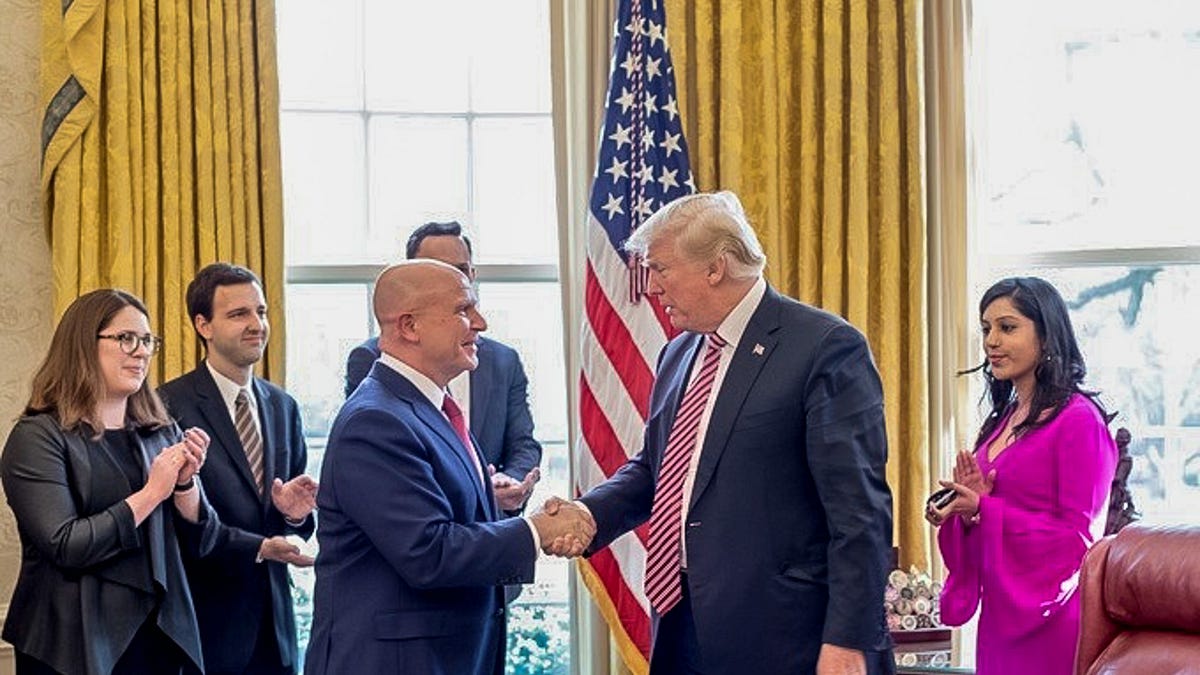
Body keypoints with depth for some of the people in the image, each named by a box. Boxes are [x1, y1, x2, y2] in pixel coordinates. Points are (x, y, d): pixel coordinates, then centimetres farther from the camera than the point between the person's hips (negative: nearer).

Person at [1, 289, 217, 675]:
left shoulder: (162, 433, 8)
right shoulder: (39, 436, -8)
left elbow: (201, 541, 9)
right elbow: (64, 545, -18)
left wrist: (186, 481, -9)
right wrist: (151, 493, -16)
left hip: (159, 635, 5)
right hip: (78, 643, -5)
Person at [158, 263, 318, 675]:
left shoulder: (283, 407, 12)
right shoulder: (171, 406, -9)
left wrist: (294, 514, -7)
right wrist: (260, 547, -20)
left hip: (273, 621, 6)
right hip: (208, 621, -6)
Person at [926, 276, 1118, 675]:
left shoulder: (1078, 420, -11)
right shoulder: (1002, 420, 11)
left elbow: (1079, 538, -15)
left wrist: (983, 511, -19)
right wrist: (967, 505, -5)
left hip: (1051, 625, -7)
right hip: (999, 619, 7)